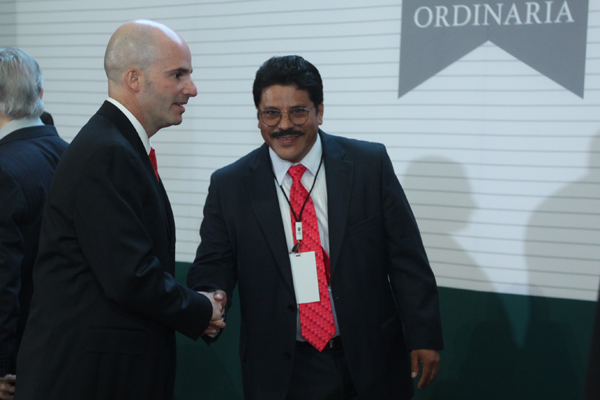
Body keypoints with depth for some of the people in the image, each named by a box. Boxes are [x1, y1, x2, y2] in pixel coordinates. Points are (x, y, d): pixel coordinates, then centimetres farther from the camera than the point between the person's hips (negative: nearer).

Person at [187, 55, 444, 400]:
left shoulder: (371, 164, -3)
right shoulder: (229, 186, -1)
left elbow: (406, 258, -1)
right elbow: (213, 266, 1)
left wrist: (424, 337, -3)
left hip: (371, 363, 0)